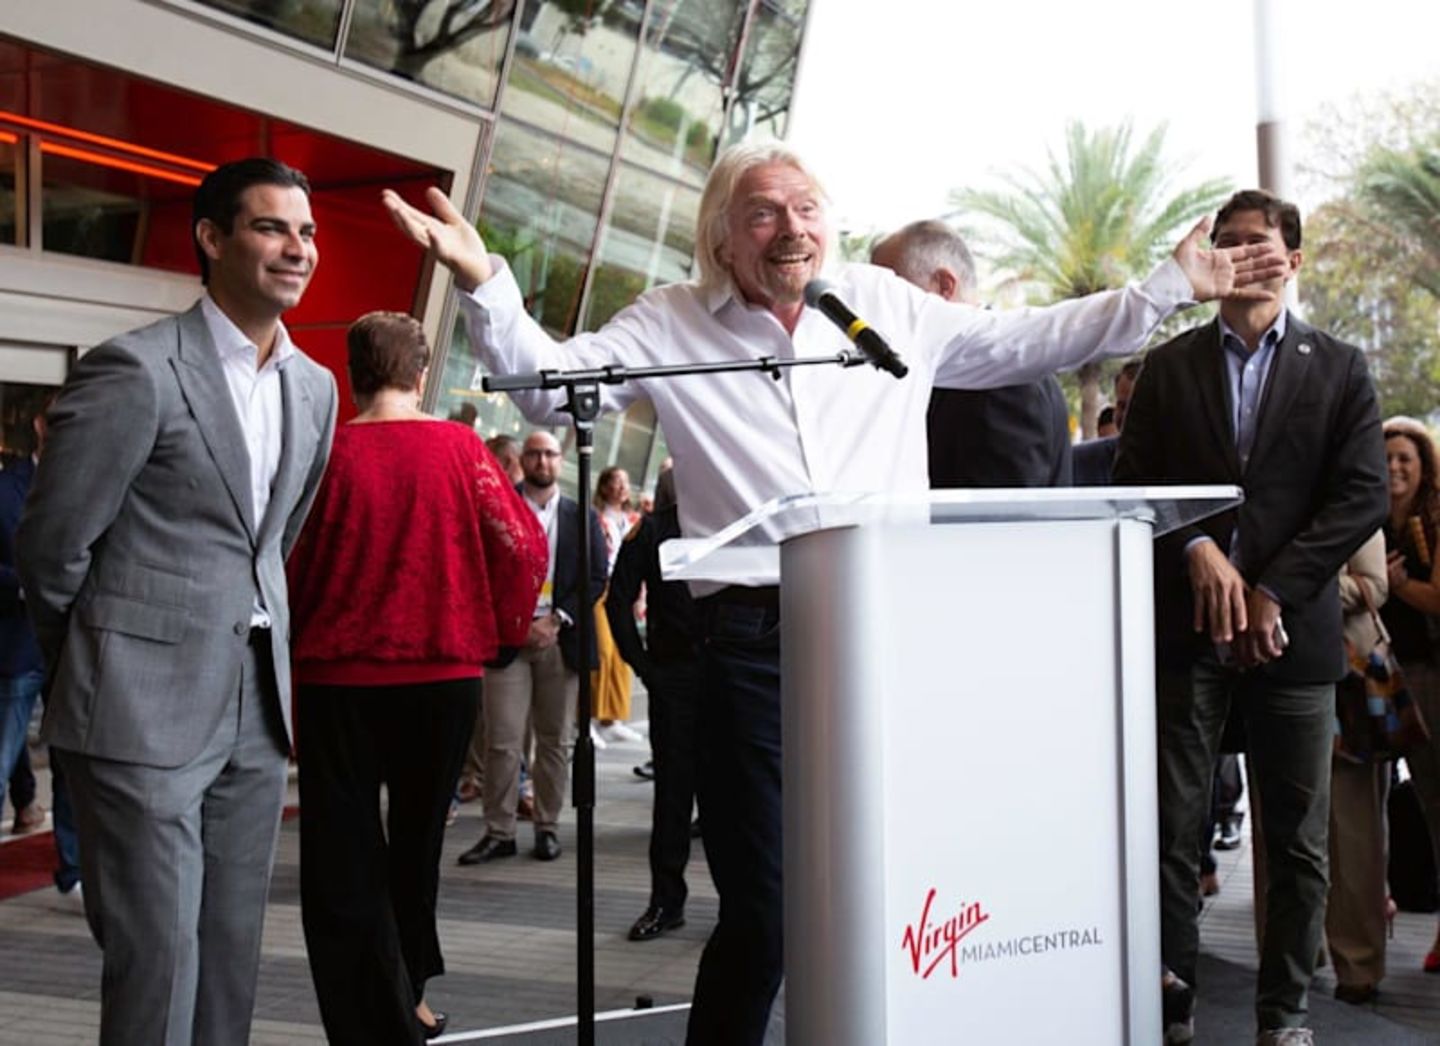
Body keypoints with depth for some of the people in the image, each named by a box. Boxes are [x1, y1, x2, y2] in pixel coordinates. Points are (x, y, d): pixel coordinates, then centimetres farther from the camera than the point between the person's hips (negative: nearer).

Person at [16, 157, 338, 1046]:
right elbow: (51, 545, -6)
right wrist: (100, 673, 7)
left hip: (257, 707, 6)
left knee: (233, 954, 11)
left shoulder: (315, 387, 10)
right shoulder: (137, 370, -11)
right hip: (147, 708, -6)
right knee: (158, 956, -2)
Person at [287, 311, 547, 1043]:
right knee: (415, 844, 21)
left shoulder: (328, 451, -8)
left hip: (340, 676, -2)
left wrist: (296, 640, 11)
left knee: (344, 860, 5)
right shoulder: (459, 447, -3)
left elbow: (290, 563, -6)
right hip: (444, 672, 3)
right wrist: (501, 632, 11)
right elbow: (524, 546, -4)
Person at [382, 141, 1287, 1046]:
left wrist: (1174, 285, 18)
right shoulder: (670, 325, 7)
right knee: (762, 915, 0)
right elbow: (551, 384, 3)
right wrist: (485, 283, -14)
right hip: (755, 645, -2)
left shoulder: (890, 306, 13)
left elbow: (1029, 341, 19)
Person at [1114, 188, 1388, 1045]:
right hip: (1186, 623, 0)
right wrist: (1196, 547, -13)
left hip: (1292, 628, 0)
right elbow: (1134, 480, 5)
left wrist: (1275, 592, -10)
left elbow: (1364, 496, -1)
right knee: (1173, 828, 0)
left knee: (1299, 837, 6)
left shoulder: (1339, 369, 8)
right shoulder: (1170, 366, 11)